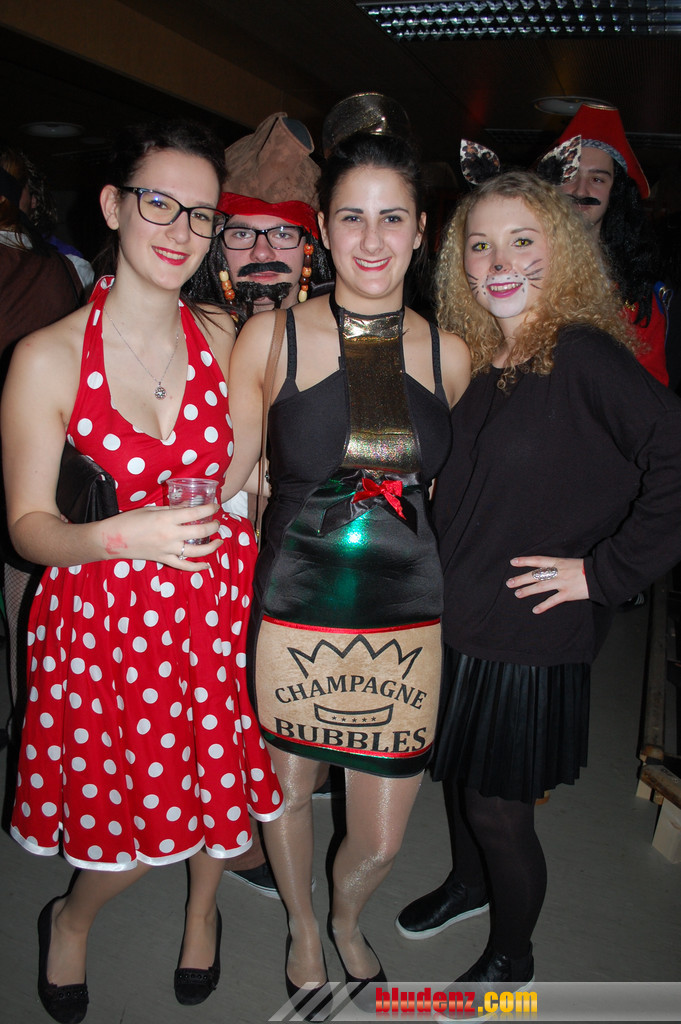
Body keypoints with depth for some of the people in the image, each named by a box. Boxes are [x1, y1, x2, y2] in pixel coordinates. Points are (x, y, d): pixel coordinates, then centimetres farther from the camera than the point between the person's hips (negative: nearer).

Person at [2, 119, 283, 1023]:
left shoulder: (226, 339, -1)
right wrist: (119, 533, -26)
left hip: (219, 601, 3)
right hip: (104, 616, -3)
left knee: (220, 777, 16)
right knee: (125, 809, 7)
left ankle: (202, 909, 54)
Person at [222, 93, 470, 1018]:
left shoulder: (449, 354, 1)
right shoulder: (270, 337, -7)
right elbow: (229, 477, 0)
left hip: (404, 623, 2)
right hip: (294, 614, -1)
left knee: (382, 841, 12)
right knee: (288, 790, 20)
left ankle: (347, 918, 51)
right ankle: (303, 932, 55)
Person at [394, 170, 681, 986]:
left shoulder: (584, 357, -17)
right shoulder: (470, 361, 3)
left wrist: (606, 569, -21)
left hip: (528, 640, -6)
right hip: (453, 622, 6)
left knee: (499, 809, 9)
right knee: (457, 774, 23)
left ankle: (512, 957, 38)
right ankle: (469, 883, 53)